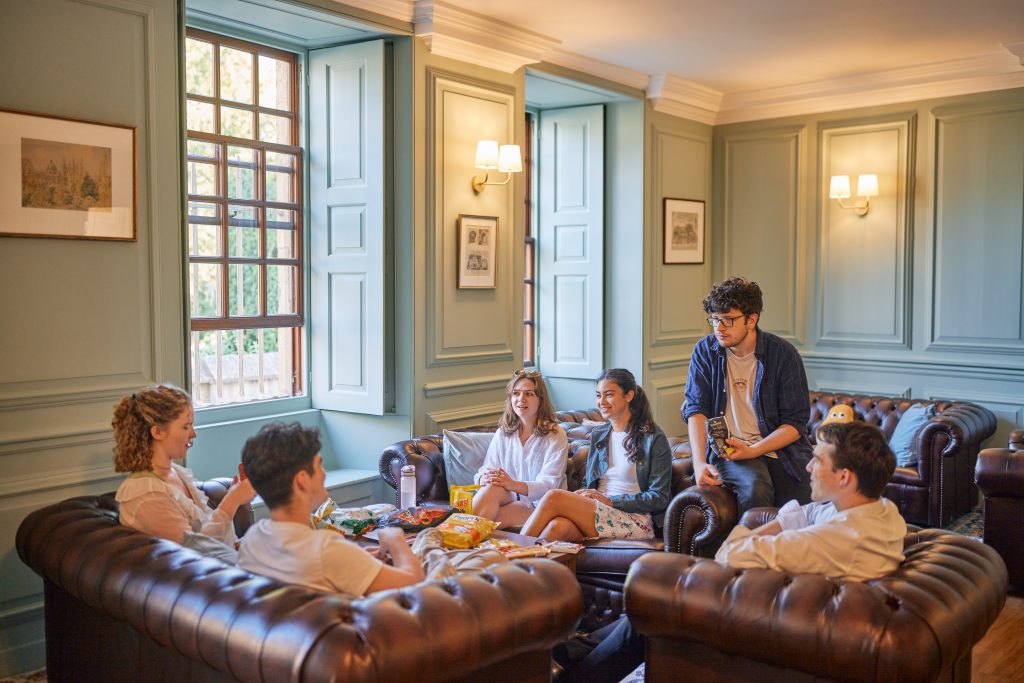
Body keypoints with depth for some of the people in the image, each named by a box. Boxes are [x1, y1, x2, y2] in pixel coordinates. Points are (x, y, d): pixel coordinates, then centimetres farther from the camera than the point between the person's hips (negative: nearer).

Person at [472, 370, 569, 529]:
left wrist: (513, 484, -32)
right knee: (492, 487, -32)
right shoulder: (502, 433, 11)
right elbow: (485, 470, 3)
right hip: (509, 498, 4)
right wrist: (485, 478, -24)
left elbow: (548, 485, -14)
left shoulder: (556, 435, -4)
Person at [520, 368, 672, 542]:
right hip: (596, 511, 5)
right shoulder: (597, 435, 20)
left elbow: (659, 498, -4)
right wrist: (578, 496, -3)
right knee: (558, 525, -34)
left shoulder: (653, 439, 0)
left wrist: (611, 500, -11)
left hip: (634, 520, -5)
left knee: (553, 497, -26)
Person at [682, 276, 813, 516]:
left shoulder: (784, 354, -5)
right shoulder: (705, 351, 1)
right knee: (754, 487, -31)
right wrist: (699, 462, -19)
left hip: (779, 448, 0)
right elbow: (696, 409, -4)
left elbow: (796, 423, -4)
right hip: (727, 448, 0)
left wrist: (753, 450, -18)